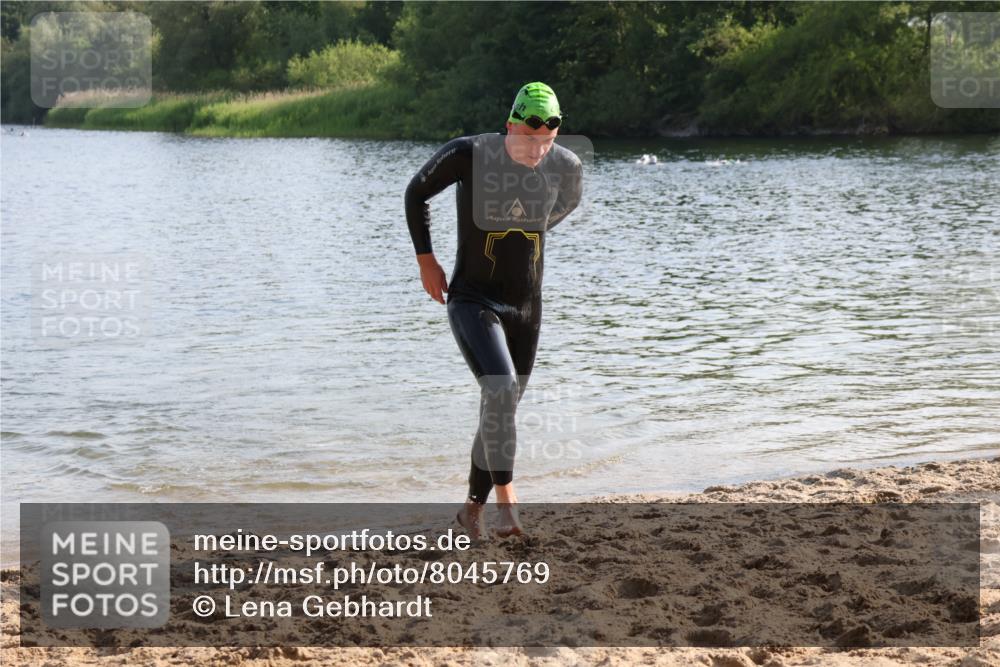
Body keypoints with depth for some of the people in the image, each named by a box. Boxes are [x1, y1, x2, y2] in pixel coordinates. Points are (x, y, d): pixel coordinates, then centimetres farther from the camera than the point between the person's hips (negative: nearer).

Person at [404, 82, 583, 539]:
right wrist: (425, 260, -2)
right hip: (472, 301, -4)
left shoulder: (566, 166, -7)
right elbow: (417, 193, 1)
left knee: (500, 410, 12)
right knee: (501, 391, -26)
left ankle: (473, 506, 29)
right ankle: (506, 500, -18)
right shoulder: (469, 154, -17)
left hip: (527, 308, 4)